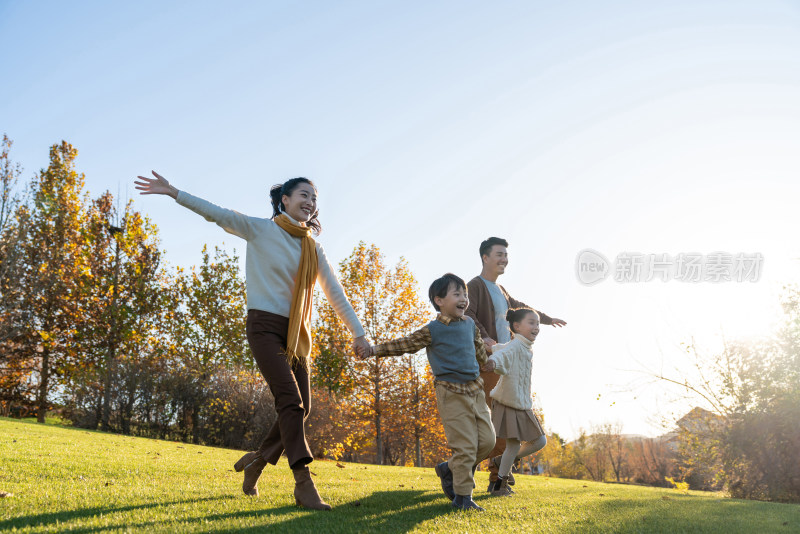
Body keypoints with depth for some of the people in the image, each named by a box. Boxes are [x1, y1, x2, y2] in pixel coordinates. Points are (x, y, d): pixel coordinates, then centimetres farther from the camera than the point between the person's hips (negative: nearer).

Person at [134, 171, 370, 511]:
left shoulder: (313, 248, 11)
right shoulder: (261, 230, -2)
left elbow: (335, 293, 11)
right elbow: (219, 214, -11)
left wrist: (358, 333, 7)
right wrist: (173, 193, -21)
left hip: (297, 333, 6)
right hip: (265, 326, -6)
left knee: (301, 408, 2)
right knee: (290, 400, -17)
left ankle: (256, 461, 23)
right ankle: (304, 484, -15)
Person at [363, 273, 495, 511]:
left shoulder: (470, 324, 11)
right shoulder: (432, 330, -7)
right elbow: (404, 345, -6)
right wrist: (374, 350, -10)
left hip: (475, 390, 7)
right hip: (452, 393, -7)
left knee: (487, 440, 5)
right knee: (465, 446, -8)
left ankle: (449, 469, 24)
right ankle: (462, 497, 5)